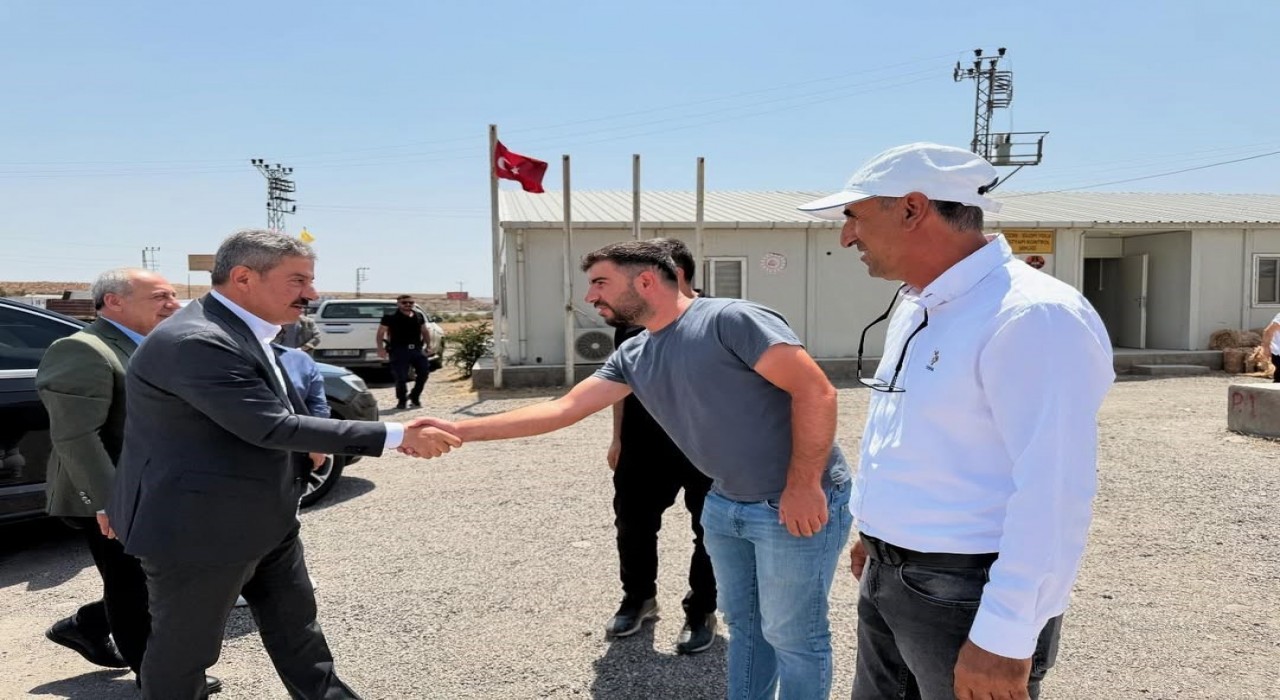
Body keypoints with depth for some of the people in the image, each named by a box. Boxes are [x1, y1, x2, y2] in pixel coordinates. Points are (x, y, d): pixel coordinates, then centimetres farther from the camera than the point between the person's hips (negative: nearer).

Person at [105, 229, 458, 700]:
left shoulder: (241, 330, 7)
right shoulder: (195, 341, -26)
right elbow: (271, 426, -30)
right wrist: (397, 435, -29)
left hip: (266, 520, 10)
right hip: (201, 527, -10)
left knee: (295, 627, 20)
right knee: (184, 649, 10)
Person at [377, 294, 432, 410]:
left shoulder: (419, 316, 12)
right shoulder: (390, 317, -3)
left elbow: (425, 331, 20)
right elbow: (380, 333, -3)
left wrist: (428, 345, 12)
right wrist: (381, 348, -11)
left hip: (417, 349, 5)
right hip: (399, 350, -4)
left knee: (424, 372, 2)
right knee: (401, 377, -3)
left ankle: (414, 397, 21)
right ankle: (401, 400, 15)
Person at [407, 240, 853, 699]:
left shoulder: (730, 319, -18)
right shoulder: (632, 356, 5)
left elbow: (816, 391, -21)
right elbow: (564, 409, 2)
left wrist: (803, 486, -21)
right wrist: (461, 431, -3)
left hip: (796, 503, -7)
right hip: (726, 503, 7)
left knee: (790, 635, 7)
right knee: (742, 621, 21)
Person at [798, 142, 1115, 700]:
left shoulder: (1033, 318, -21)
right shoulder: (916, 308, 9)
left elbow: (1052, 493, -24)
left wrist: (1003, 640, -23)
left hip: (967, 593, -8)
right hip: (886, 579, 8)